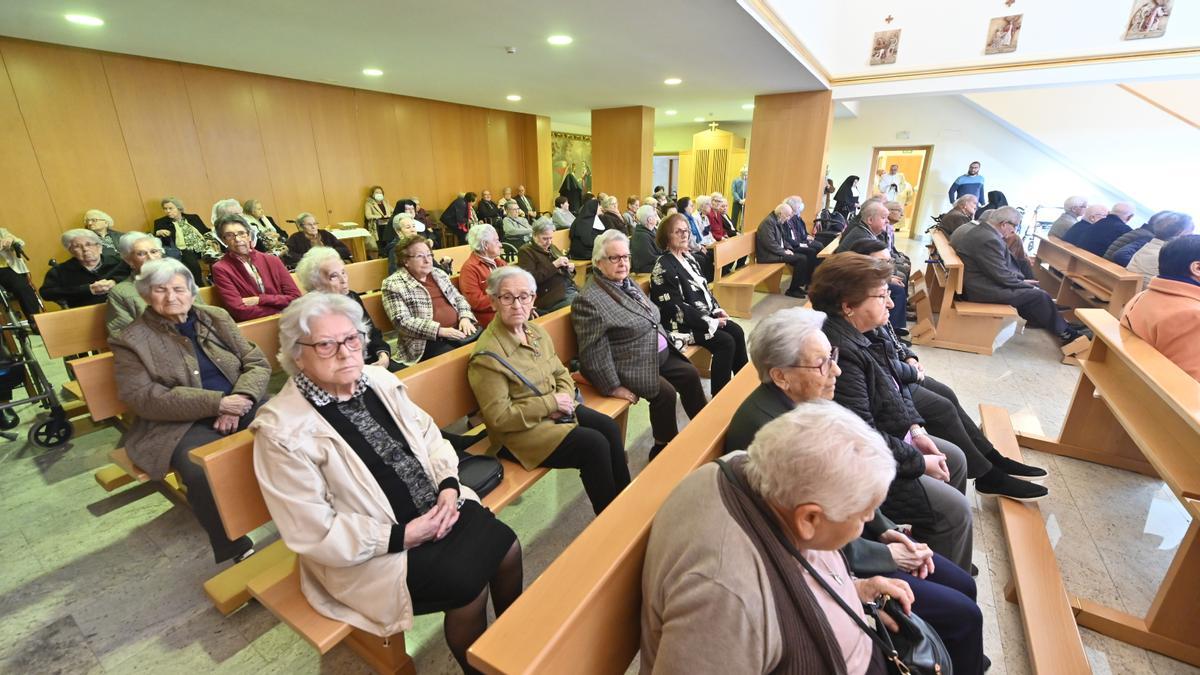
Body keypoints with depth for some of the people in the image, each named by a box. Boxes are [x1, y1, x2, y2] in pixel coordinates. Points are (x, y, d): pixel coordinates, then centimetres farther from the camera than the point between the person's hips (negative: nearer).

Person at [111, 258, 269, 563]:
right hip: (180, 422, -2)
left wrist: (238, 401, -14)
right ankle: (236, 549, -11)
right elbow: (144, 399, -9)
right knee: (203, 473, -33)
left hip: (240, 404, 3)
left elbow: (257, 363, 7)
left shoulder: (216, 317, 12)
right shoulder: (131, 340, 3)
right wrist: (218, 403, -21)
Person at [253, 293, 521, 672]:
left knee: (507, 548, -3)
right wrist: (402, 536, -19)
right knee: (469, 586, -15)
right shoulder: (282, 432, -20)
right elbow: (314, 532, -18)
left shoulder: (379, 380, -2)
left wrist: (449, 486, -9)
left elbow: (427, 432, 7)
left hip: (433, 507, 6)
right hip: (373, 548, -5)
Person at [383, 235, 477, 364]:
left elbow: (459, 298, 20)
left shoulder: (439, 274, 17)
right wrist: (439, 330, -20)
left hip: (458, 329, 6)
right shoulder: (393, 284, -3)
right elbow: (403, 322, -12)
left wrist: (465, 318, -2)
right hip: (428, 341, -6)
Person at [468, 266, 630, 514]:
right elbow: (499, 418, -21)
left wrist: (564, 397, -10)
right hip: (518, 431, -7)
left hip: (555, 410, 8)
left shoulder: (537, 332, 4)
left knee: (609, 427, -9)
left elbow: (561, 373, 13)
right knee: (594, 445, -18)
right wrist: (551, 403, -21)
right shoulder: (487, 355, -21)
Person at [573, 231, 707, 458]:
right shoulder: (589, 300, -21)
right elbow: (594, 351, -23)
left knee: (690, 374, 6)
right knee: (665, 393, -20)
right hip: (631, 366, -9)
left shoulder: (628, 284, 9)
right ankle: (664, 448, 4)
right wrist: (614, 387, -21)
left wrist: (667, 342, 17)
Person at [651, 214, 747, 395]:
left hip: (706, 314, 9)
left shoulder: (687, 257, 10)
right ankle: (720, 396, -7)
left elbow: (704, 287, 18)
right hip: (683, 323, -9)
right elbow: (676, 308, -22)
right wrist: (710, 322, -19)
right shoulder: (664, 268, -18)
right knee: (726, 342, -19)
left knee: (737, 331, -3)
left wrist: (716, 309, 2)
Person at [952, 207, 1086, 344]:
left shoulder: (980, 230, 5)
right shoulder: (988, 239, -26)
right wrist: (1025, 284, -5)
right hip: (985, 290, -10)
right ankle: (1064, 332, 21)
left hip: (982, 281, 10)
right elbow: (1002, 276, -22)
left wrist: (1021, 281, 10)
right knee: (1040, 296, 1)